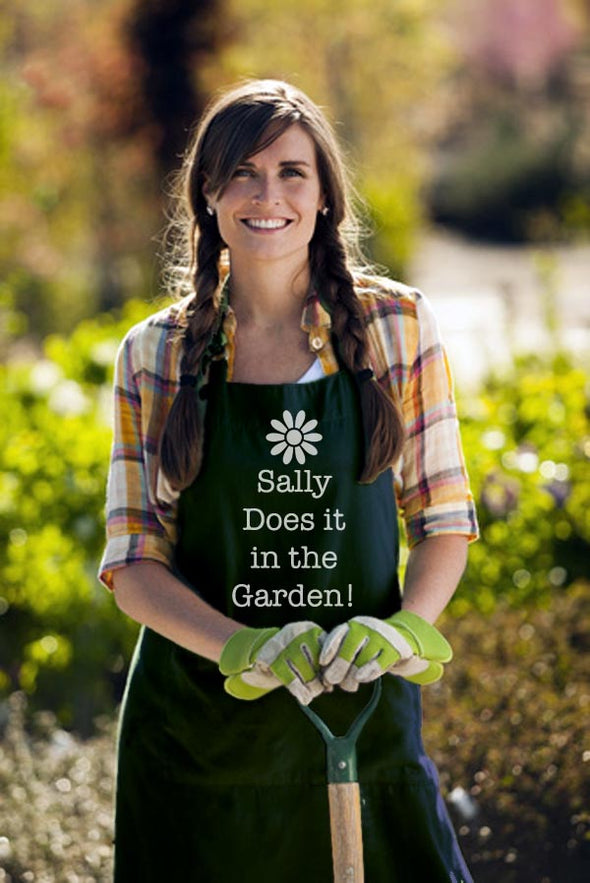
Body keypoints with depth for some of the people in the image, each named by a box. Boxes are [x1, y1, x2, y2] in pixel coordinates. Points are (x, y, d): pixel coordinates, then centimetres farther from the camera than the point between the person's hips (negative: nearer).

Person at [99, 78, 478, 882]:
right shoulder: (156, 356, 2)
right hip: (199, 718, 0)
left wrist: (405, 626, -16)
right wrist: (244, 647, -19)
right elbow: (133, 564, 0)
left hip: (362, 713, 0)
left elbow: (445, 520, 5)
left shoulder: (397, 327, 2)